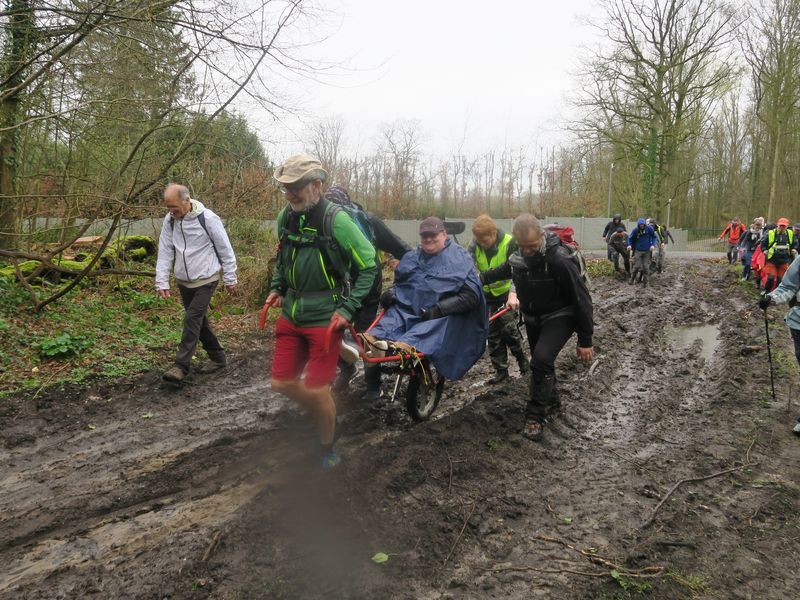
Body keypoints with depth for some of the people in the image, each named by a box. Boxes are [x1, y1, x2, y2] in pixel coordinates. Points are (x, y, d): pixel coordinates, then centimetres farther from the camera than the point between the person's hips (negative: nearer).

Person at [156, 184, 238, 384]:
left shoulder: (207, 218, -17)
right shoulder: (169, 220, -2)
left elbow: (225, 249, -10)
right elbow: (164, 252, 1)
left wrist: (229, 279, -6)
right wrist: (162, 282, -5)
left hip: (206, 279, -6)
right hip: (183, 281, 6)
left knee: (192, 319, -13)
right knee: (199, 321, 13)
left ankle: (181, 366, -9)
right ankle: (218, 357, 28)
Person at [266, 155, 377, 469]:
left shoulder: (336, 220, -17)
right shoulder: (285, 217, 2)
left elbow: (368, 266, -10)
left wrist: (348, 308, -14)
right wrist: (276, 287, 9)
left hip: (324, 318, -6)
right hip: (291, 313, 6)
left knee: (316, 390, -2)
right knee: (282, 383, 9)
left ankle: (328, 449, 23)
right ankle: (324, 416, 37)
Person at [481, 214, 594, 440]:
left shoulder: (560, 260, -29)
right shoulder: (517, 258, -8)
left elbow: (581, 299, -22)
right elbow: (502, 271, 19)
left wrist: (585, 340, -18)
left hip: (560, 317, -7)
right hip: (533, 319, 7)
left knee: (541, 359, -25)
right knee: (541, 362, 16)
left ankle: (536, 415, -10)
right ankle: (552, 404, 40)